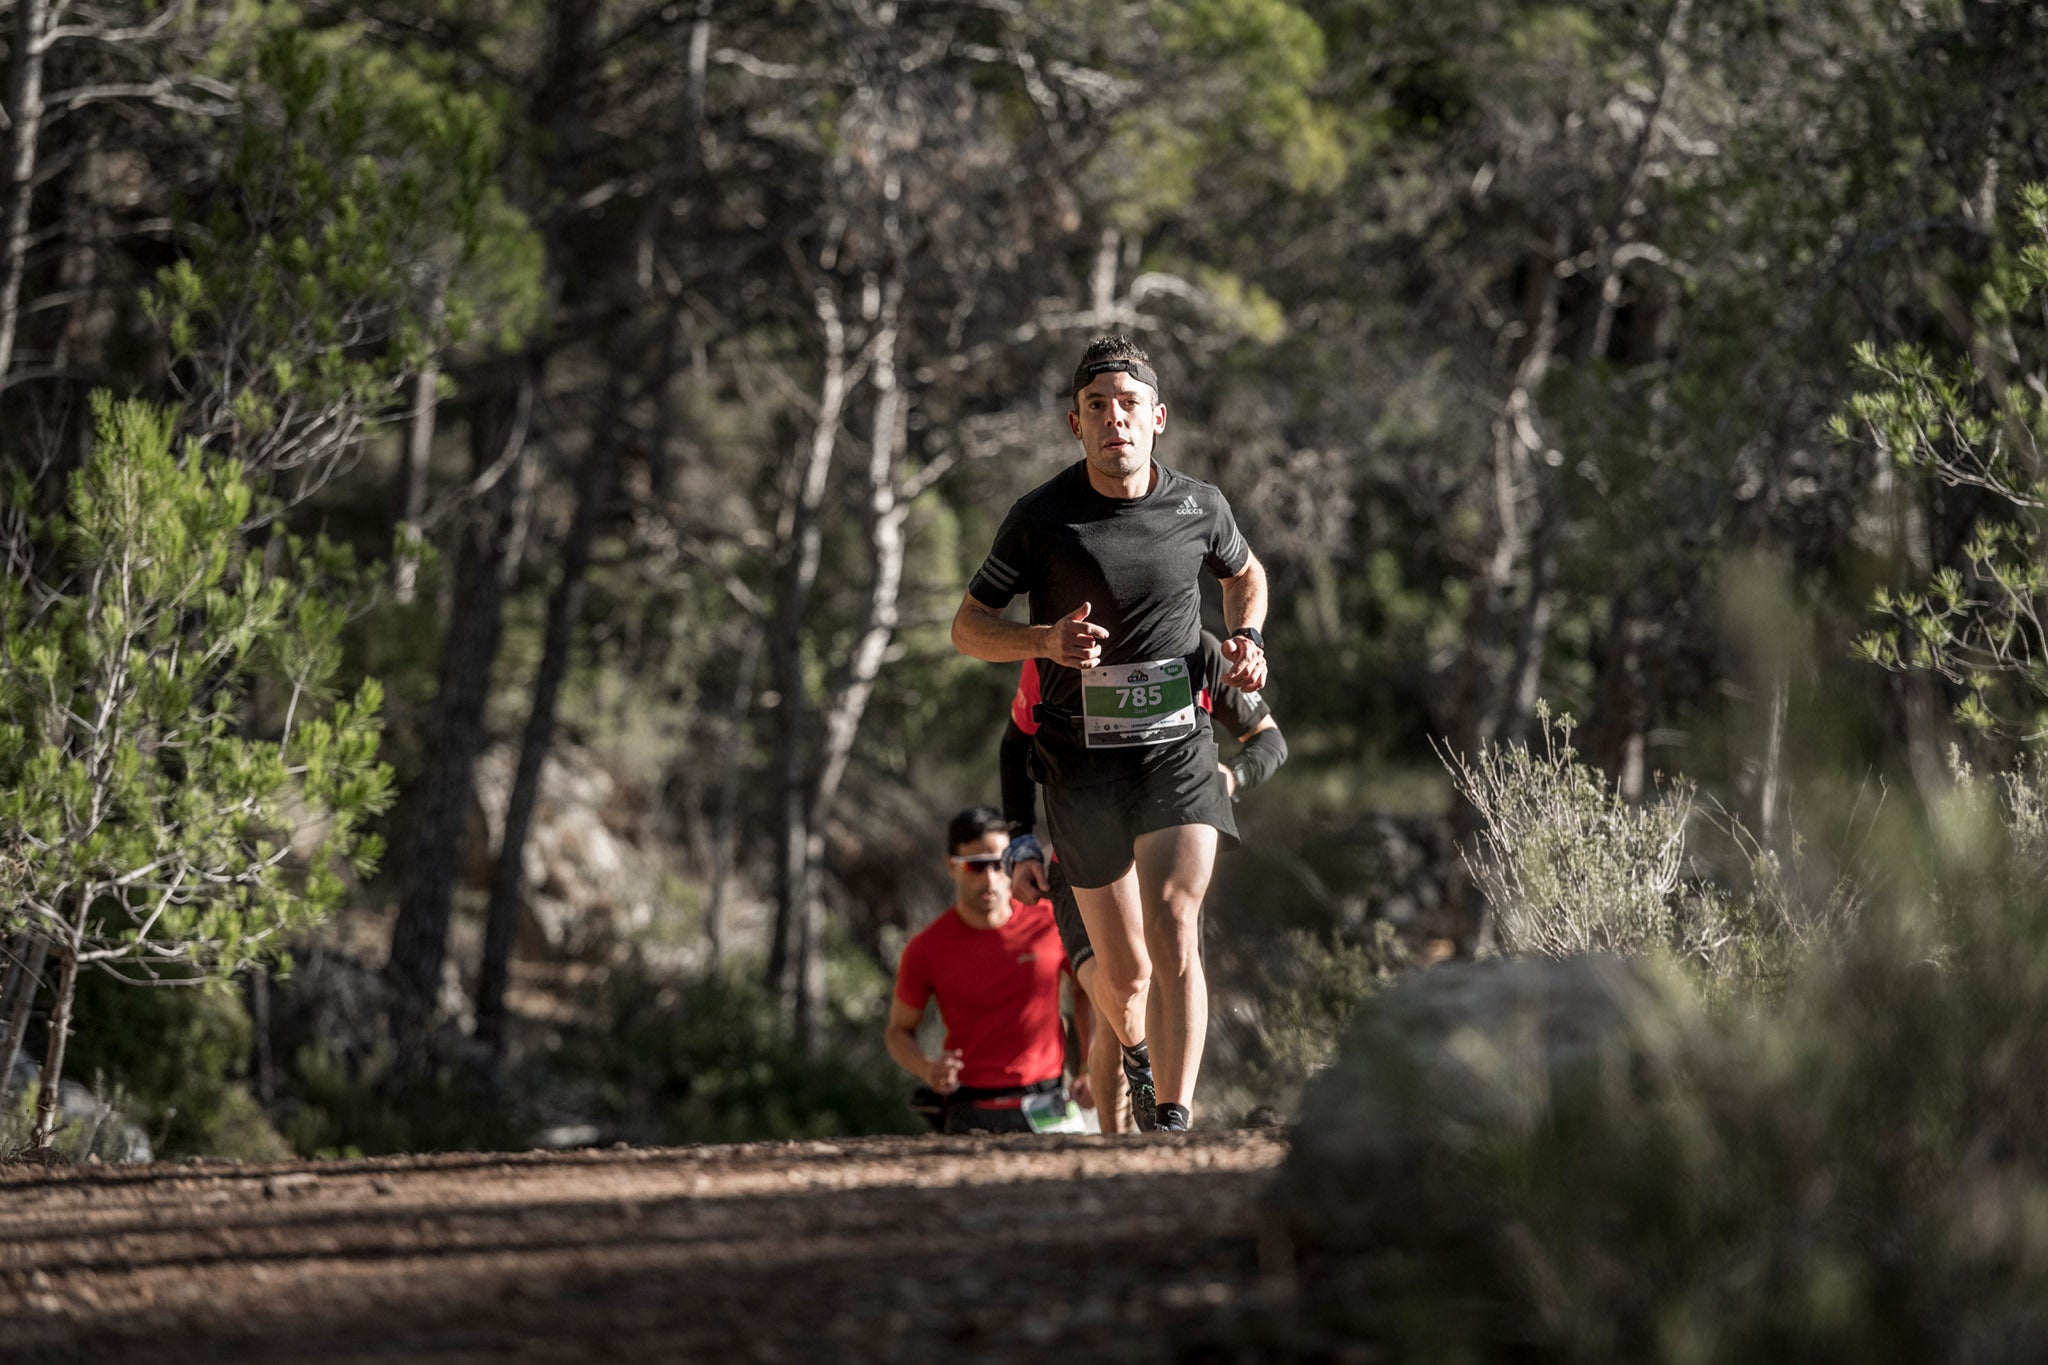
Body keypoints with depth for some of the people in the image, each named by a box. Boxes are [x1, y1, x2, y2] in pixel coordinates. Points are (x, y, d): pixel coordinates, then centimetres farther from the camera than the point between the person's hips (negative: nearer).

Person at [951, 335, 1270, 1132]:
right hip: (1082, 759, 0)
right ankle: (1137, 1056, 41)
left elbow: (1245, 573, 24)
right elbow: (968, 626, 1)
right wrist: (1046, 640, -19)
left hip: (1176, 746, 0)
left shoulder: (1198, 506, 2)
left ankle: (1173, 1120, -24)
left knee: (1173, 927, -22)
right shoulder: (1042, 517, -5)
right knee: (1124, 970, 6)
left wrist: (1246, 638, 3)